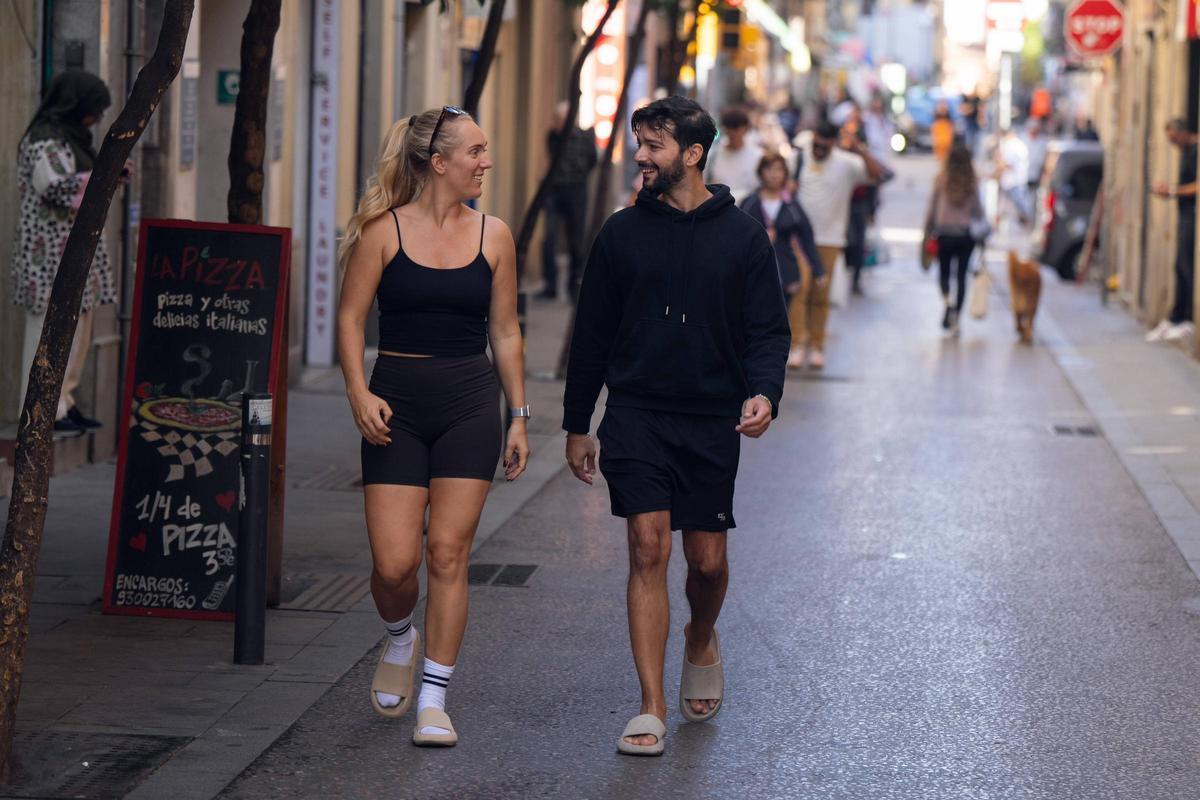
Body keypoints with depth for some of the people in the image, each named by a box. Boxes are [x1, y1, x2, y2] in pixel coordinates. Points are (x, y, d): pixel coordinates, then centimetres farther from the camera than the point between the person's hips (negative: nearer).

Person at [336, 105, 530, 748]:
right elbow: (350, 317, 0)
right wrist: (358, 392, -14)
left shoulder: (492, 236, 6)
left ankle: (433, 703, 4)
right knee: (394, 562, -7)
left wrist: (519, 417, 9)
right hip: (396, 404, -2)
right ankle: (399, 639, 28)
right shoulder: (384, 230, -2)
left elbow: (505, 332, 12)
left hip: (469, 405, 2)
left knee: (448, 555, -4)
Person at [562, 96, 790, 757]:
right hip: (636, 417, 0)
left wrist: (764, 392, -18)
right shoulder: (622, 233, 5)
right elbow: (593, 334, 10)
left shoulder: (741, 237, 2)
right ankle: (651, 709, -7)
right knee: (648, 551, -9)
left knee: (707, 562, 6)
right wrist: (576, 424, 11)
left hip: (711, 424, 0)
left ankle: (701, 643, 40)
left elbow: (768, 329, 2)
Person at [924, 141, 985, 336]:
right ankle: (955, 319, 5)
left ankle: (947, 299, -13)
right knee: (961, 276, 8)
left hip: (944, 234, -1)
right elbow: (978, 210, 2)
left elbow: (931, 208, -1)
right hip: (966, 234, 1)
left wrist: (927, 232, 9)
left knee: (944, 272, 16)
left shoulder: (941, 181, -8)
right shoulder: (973, 182, -5)